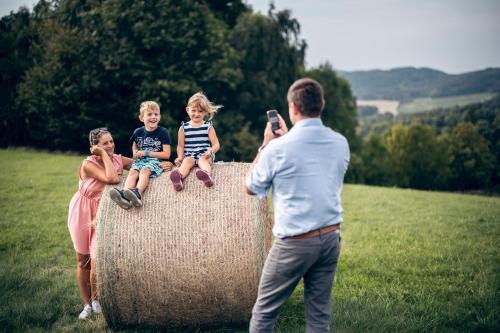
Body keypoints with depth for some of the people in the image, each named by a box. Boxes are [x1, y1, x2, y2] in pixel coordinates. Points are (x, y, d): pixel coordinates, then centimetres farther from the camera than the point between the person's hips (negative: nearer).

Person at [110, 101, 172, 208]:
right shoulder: (138, 132, 13)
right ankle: (124, 196, -54)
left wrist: (146, 153, -7)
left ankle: (137, 193, -61)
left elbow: (166, 154, -5)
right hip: (140, 160, 4)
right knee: (133, 171, -28)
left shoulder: (163, 132, 1)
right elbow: (134, 145, 34)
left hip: (156, 160, -3)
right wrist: (135, 153, 10)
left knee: (144, 171, -34)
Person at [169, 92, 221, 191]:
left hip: (204, 155, 0)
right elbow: (180, 145, 13)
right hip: (189, 155, 0)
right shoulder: (183, 128, 13)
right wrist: (180, 157, -7)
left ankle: (206, 174, -67)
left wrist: (210, 151, -19)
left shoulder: (208, 127, 9)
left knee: (202, 160, -34)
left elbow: (216, 145, 4)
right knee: (187, 161, -32)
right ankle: (179, 177, -63)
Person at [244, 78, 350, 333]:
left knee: (265, 310, 9)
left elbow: (251, 188, 2)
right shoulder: (340, 143, 2)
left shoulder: (278, 148, -14)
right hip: (331, 238, 5)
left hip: (295, 242, -5)